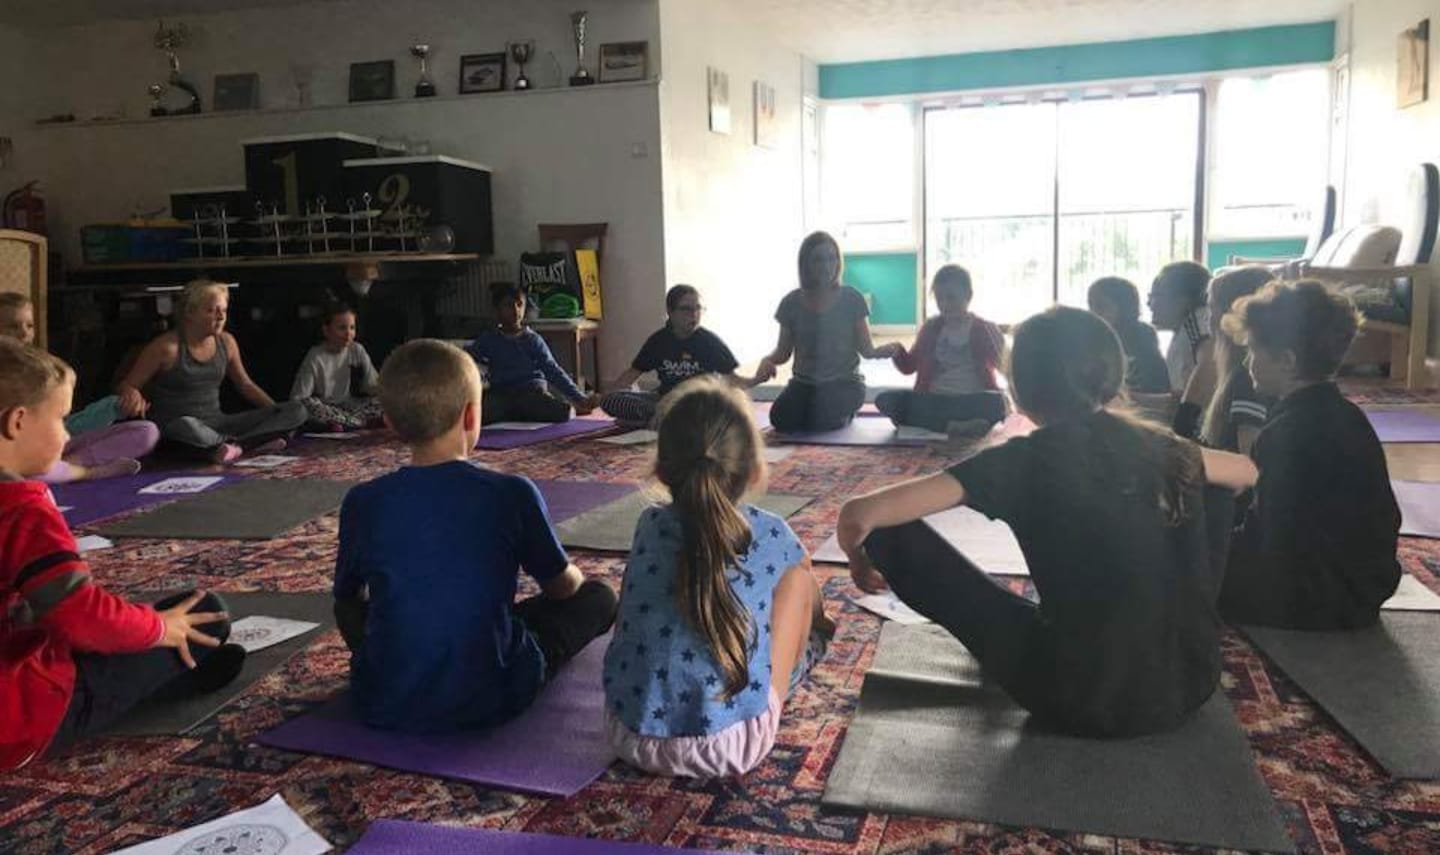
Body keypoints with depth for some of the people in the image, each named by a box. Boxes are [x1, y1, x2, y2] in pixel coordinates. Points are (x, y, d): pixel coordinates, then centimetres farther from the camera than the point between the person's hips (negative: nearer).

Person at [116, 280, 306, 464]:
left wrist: (277, 414, 7)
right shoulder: (167, 347, -11)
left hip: (217, 424, 6)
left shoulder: (226, 342, 5)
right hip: (173, 427, -5)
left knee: (296, 410, -13)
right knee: (185, 426, -46)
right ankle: (257, 442, -30)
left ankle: (231, 446, -33)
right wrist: (133, 396, -29)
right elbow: (127, 385, -4)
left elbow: (246, 385, 17)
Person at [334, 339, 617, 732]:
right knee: (598, 597, 15)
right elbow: (564, 587, 1)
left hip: (385, 704, 1)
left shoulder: (363, 503, -8)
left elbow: (348, 596, 9)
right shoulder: (512, 494, -13)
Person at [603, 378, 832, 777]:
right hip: (731, 747, -3)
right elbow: (815, 606, 19)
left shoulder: (649, 526, 1)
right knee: (798, 577, 9)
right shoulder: (771, 535, -4)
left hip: (629, 736, 3)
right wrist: (817, 626, 43)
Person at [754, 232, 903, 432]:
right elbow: (783, 351, 5)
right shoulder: (792, 302, 1)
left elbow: (866, 349, -5)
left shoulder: (851, 299, -5)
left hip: (845, 382, -2)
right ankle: (812, 407, 8)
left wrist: (883, 350, -29)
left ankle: (845, 412, 5)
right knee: (781, 419, -27)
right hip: (805, 383, 2)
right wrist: (768, 361, -18)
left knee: (822, 419, -33)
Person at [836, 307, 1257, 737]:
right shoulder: (1161, 447, 3)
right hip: (1188, 685, 5)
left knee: (895, 533, 0)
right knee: (1211, 490, 25)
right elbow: (1247, 471, 27)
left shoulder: (1026, 460, -12)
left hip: (1083, 700, -5)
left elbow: (861, 514, -18)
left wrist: (860, 557, 4)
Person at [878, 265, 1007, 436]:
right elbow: (909, 366, 18)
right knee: (885, 399, -25)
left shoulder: (984, 330, 6)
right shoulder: (931, 328, 14)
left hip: (971, 403, -3)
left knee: (997, 401, -37)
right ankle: (955, 426, -32)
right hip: (933, 401, 3)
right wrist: (897, 352, -1)